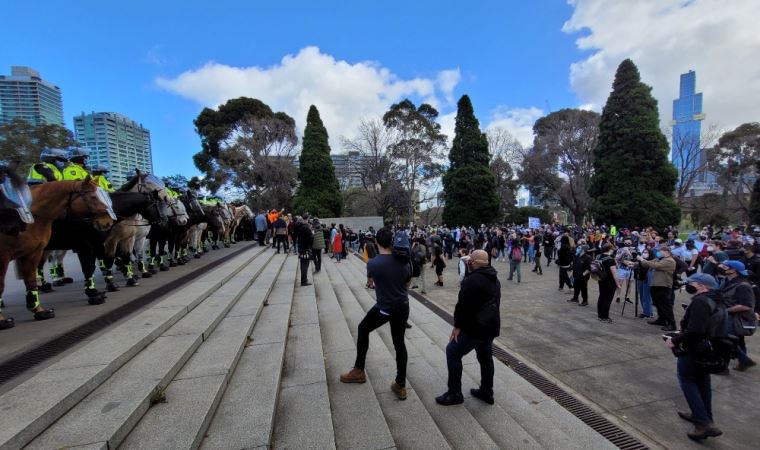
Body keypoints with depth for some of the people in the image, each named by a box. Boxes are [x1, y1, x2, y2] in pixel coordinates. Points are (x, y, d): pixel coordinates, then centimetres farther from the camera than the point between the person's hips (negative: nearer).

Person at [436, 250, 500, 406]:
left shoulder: (473, 279, -20)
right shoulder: (494, 279, 12)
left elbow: (463, 304, -22)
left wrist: (457, 325, -14)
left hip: (475, 326, -10)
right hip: (490, 325, 10)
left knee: (452, 352, 1)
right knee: (485, 357, 20)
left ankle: (454, 394, 7)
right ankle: (486, 392, 31)